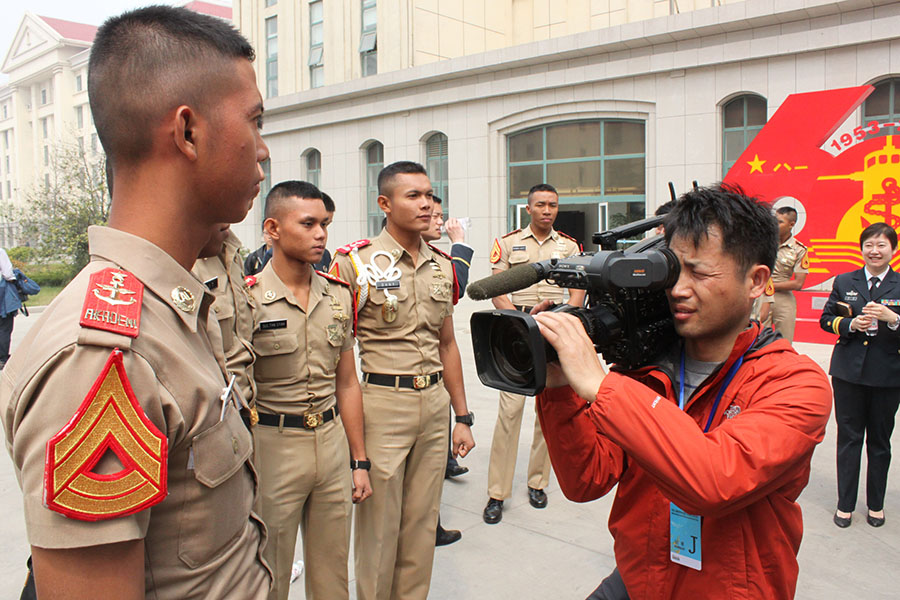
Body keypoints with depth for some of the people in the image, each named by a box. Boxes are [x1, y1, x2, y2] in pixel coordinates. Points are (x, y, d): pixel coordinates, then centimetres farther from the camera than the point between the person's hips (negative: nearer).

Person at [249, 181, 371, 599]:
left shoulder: (339, 295, 5)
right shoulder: (247, 298, -12)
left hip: (333, 438, 5)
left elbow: (347, 383, 10)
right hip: (272, 444, -4)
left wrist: (359, 460, 10)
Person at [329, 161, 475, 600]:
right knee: (379, 527, 8)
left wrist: (462, 416, 14)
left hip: (435, 402, 5)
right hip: (383, 402, -5)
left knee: (422, 523, 16)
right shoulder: (356, 263, -8)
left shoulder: (443, 266, 9)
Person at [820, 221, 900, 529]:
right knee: (849, 438, 7)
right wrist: (851, 324, -11)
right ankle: (845, 504, 19)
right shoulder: (844, 282, 5)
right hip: (849, 373, 1)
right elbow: (826, 319, 7)